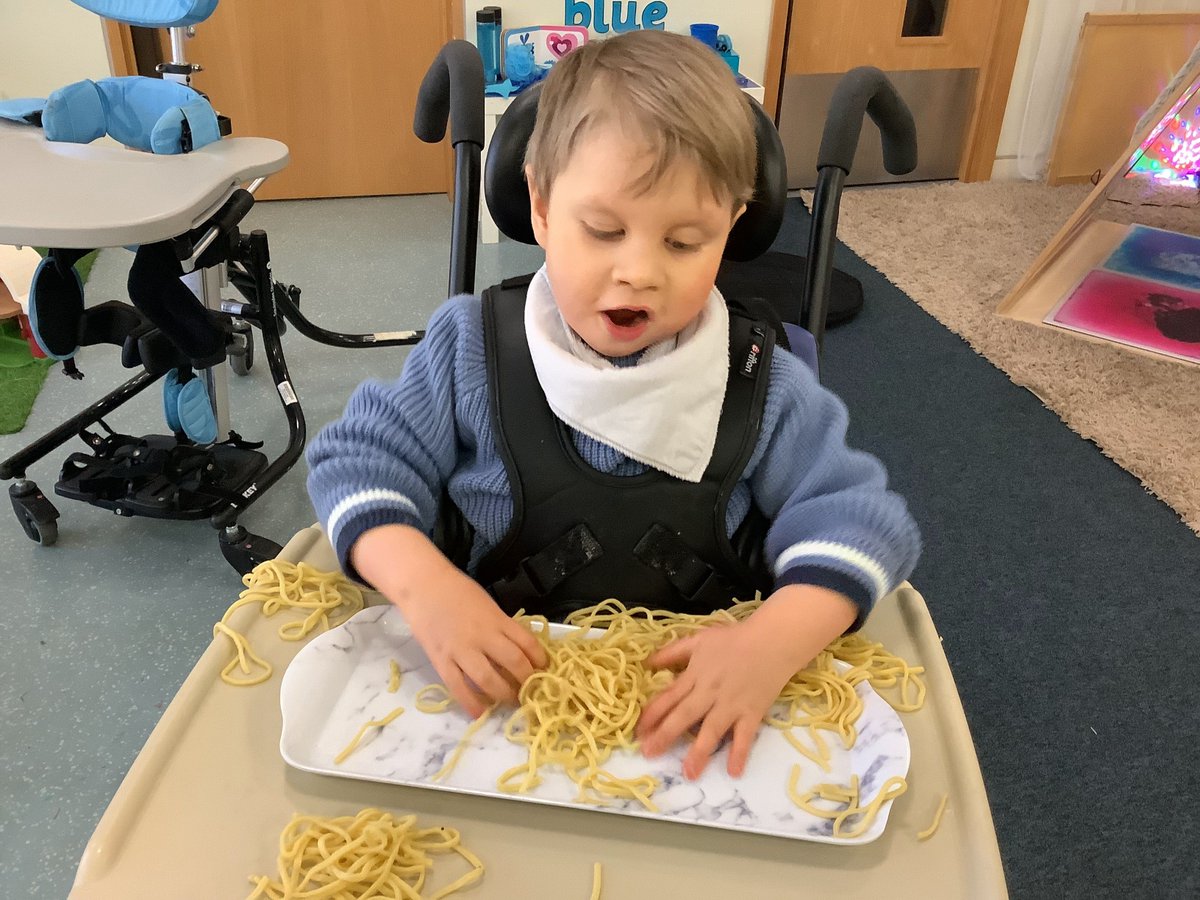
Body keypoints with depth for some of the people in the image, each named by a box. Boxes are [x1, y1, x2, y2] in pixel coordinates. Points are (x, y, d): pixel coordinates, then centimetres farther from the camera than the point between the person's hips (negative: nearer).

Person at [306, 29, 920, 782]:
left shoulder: (759, 386, -7)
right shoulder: (471, 348, -7)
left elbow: (854, 515, -9)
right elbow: (360, 461, -5)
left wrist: (774, 643, -28)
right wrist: (425, 585, -25)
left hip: (690, 697, 2)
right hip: (501, 687, -1)